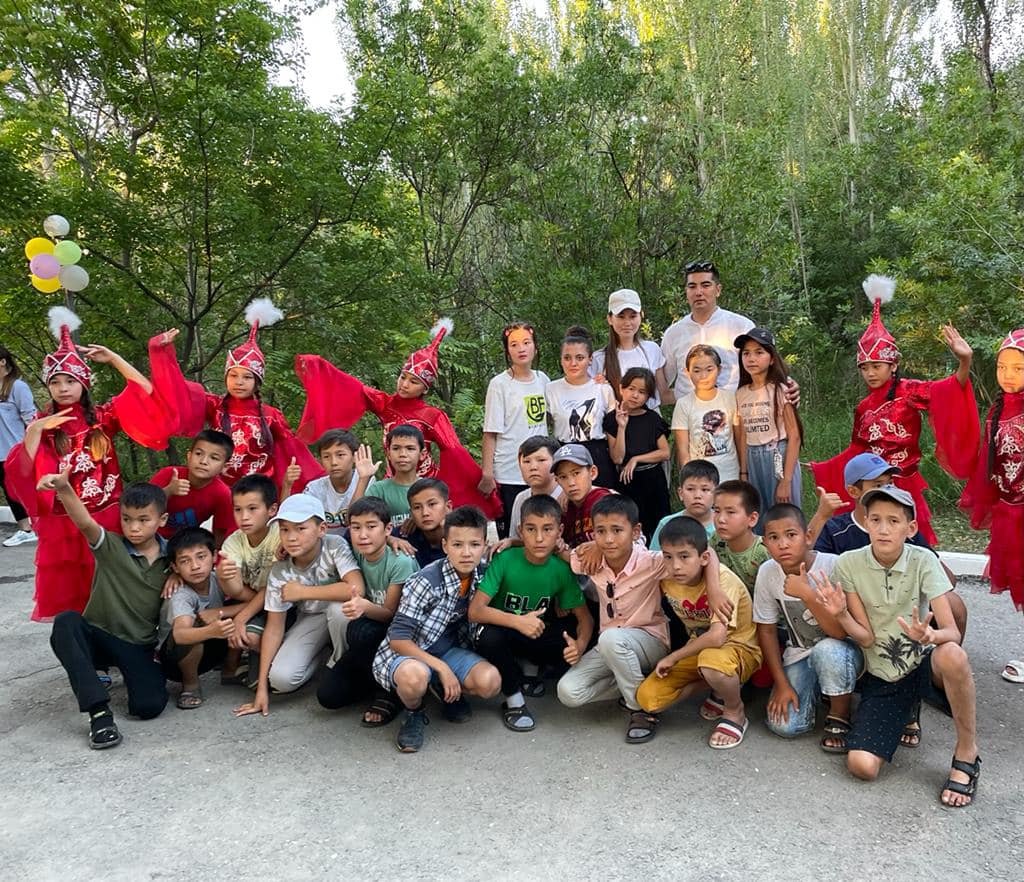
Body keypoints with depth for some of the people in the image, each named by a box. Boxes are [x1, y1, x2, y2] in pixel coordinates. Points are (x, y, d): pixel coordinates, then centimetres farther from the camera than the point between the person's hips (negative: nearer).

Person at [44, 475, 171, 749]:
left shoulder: (170, 556, 0)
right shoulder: (110, 547, -8)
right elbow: (85, 523, -30)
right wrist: (64, 488, -49)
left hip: (140, 646, 0)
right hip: (98, 637, 0)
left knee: (149, 706, -24)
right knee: (66, 622, -35)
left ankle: (132, 674, 13)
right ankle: (99, 711, -30)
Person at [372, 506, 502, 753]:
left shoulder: (481, 575, -8)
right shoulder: (426, 581, -23)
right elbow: (398, 639, -22)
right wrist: (442, 668, -24)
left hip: (448, 650, 5)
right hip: (407, 652, -5)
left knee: (490, 681, -22)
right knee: (415, 676, -39)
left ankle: (445, 690, 11)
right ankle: (414, 713, -2)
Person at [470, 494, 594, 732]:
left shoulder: (561, 570, -12)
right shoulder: (505, 560, -22)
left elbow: (585, 618, -8)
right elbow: (475, 611, -28)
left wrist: (579, 645, -31)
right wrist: (518, 621, -43)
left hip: (537, 634, 3)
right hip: (502, 630, -3)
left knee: (571, 647, -24)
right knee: (488, 635, -36)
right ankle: (514, 700, -11)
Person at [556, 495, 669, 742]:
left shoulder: (650, 563, -23)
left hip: (651, 641, -4)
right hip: (608, 646, 4)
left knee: (611, 638, -38)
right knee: (568, 692, -16)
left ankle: (641, 707, -14)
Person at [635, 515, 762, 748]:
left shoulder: (722, 579, -28)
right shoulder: (667, 580, -11)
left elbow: (717, 636, -38)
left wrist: (673, 657, -27)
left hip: (739, 649, -6)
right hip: (699, 649, 6)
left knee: (711, 659, -42)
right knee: (647, 697, -12)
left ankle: (735, 712, -8)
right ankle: (718, 686, 10)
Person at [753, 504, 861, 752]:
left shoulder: (832, 566, -24)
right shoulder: (767, 572, -13)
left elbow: (842, 632, -29)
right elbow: (767, 629, -1)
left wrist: (807, 594, -40)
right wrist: (781, 683, -4)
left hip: (842, 650, -3)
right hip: (799, 655, 3)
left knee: (828, 649, -38)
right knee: (784, 725, -16)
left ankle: (839, 719, -10)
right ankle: (816, 690, 16)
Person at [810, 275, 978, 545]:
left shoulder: (907, 391, -5)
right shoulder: (864, 407, 11)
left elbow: (944, 391, -23)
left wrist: (965, 363, -41)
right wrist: (820, 469, 25)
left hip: (903, 485, -5)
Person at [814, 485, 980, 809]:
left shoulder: (923, 561, -10)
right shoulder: (848, 565, -9)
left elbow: (952, 632, -17)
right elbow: (866, 638, -8)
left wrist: (929, 636, -41)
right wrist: (840, 614, -30)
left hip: (924, 666, -1)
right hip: (880, 678, 1)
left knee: (952, 655, -38)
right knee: (862, 766, -19)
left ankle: (967, 754, -13)